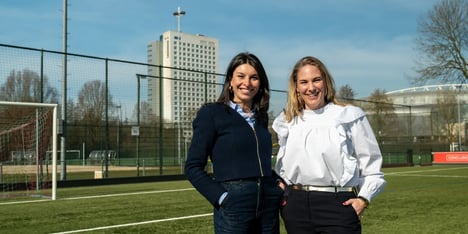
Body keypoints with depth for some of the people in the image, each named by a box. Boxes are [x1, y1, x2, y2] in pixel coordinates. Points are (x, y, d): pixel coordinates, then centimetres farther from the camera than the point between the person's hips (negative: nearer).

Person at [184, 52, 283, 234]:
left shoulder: (261, 117, 12)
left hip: (268, 205, 5)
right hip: (233, 207, -5)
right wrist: (222, 198, -15)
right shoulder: (212, 113, -4)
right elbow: (193, 167, -7)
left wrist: (280, 183, 5)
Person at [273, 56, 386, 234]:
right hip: (296, 205, 4)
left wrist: (363, 198, -6)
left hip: (338, 204, -3)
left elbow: (371, 162, 4)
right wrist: (280, 184, 10)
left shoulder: (349, 116, 1)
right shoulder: (287, 121, 13)